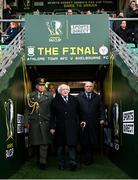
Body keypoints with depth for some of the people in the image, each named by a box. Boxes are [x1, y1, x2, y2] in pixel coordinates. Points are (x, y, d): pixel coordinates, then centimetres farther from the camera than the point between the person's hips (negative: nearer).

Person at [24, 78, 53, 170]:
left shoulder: (49, 95, 7)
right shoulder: (31, 95, 11)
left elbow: (52, 109, 2)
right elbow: (27, 109, 8)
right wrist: (26, 121, 1)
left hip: (45, 122, -1)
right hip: (34, 122, 2)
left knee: (44, 143, -5)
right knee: (35, 143, 6)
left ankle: (43, 162, 1)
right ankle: (38, 159, 23)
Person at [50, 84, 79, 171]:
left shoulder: (74, 99, 9)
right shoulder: (55, 100, 3)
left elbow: (78, 112, 10)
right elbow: (52, 115, 2)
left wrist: (78, 123, 3)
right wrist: (52, 127, -3)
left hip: (72, 126, 0)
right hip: (60, 127, 0)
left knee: (72, 144, -6)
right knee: (60, 145, 8)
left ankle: (72, 163, -4)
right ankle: (61, 164, 19)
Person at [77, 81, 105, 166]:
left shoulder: (97, 97, 12)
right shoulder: (79, 97, 5)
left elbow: (101, 109, 9)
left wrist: (102, 118, -3)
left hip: (94, 124, 2)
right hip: (83, 123, -1)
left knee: (93, 142, 3)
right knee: (84, 142, 1)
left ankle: (90, 158, 15)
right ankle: (86, 159, 9)